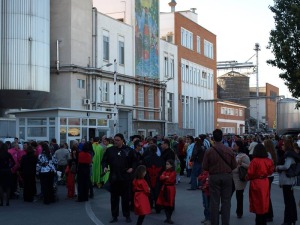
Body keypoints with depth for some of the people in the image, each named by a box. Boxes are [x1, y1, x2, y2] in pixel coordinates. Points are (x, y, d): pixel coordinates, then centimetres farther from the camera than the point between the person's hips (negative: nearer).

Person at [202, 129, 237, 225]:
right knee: (226, 201, 9)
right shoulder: (229, 150, -7)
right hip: (227, 176, 1)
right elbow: (234, 165, -1)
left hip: (214, 177, -1)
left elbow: (205, 167, -7)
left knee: (214, 201, 7)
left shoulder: (209, 151, -10)